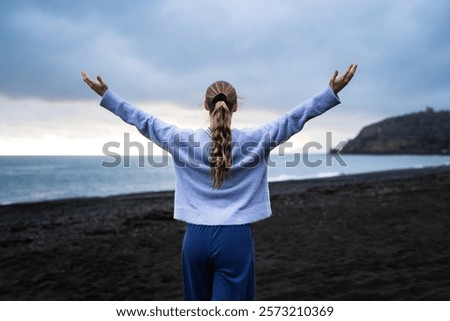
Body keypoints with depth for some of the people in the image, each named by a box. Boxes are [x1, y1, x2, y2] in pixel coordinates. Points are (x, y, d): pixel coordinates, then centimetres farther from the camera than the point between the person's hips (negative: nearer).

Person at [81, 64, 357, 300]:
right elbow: (295, 118, -2)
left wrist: (105, 94, 15)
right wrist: (333, 92, 3)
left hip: (197, 237, 2)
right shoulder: (256, 140, -4)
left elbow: (144, 121, 6)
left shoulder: (185, 141, -1)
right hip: (235, 238, -2)